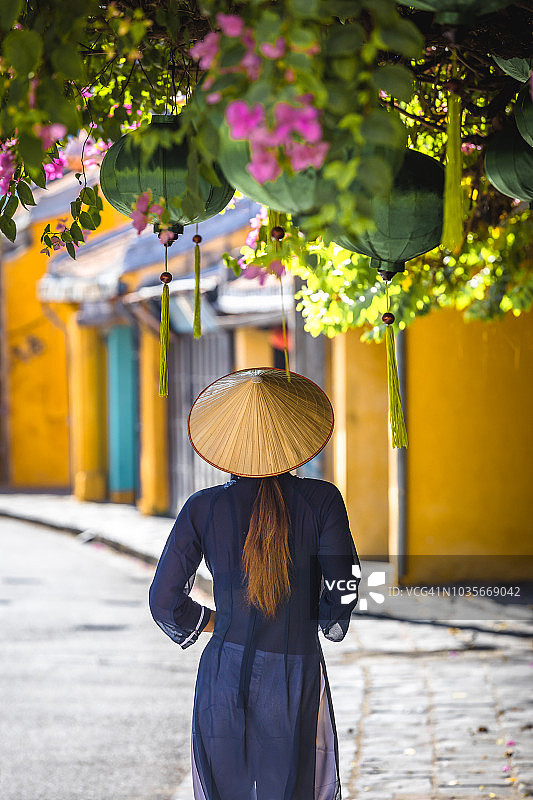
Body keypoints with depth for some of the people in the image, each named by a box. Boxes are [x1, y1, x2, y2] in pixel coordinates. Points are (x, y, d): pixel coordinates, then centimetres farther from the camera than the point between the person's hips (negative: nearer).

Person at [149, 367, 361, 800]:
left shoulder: (204, 508, -3)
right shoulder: (321, 500, -7)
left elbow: (164, 599, -1)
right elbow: (344, 588, -7)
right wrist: (329, 624, 15)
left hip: (224, 678, 1)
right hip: (297, 678, -1)